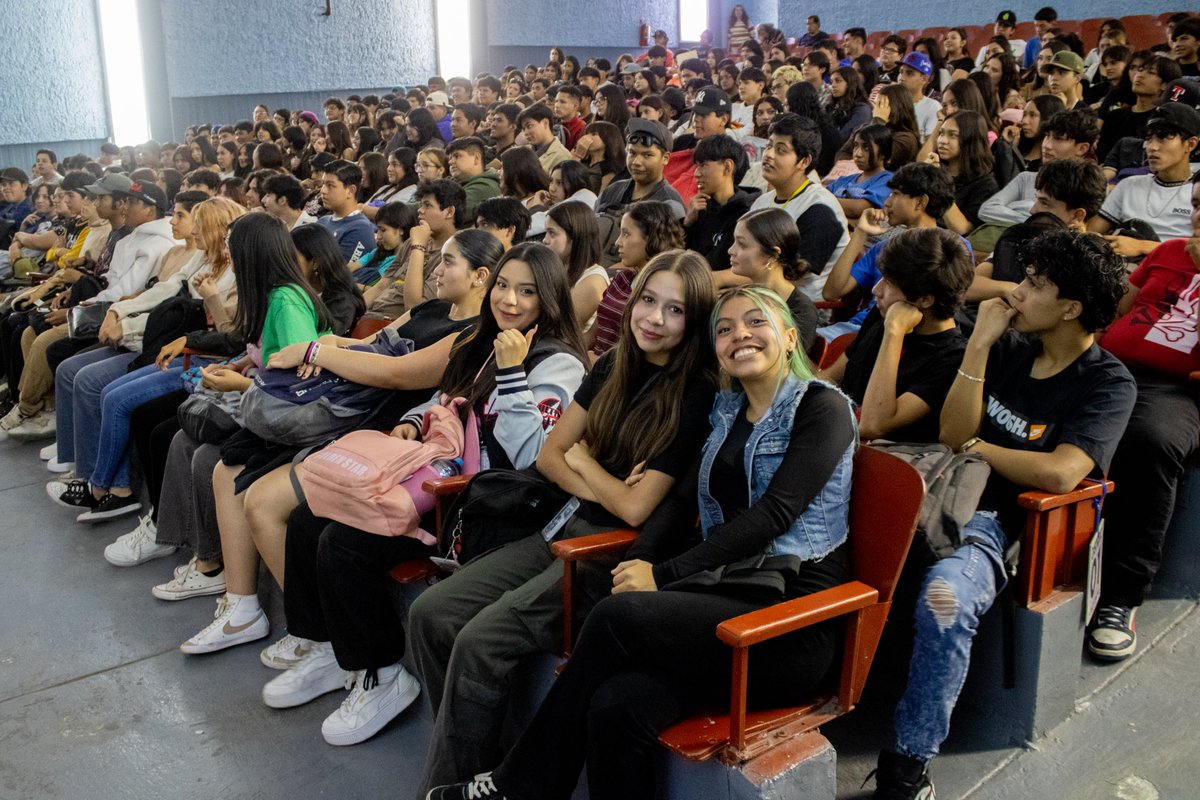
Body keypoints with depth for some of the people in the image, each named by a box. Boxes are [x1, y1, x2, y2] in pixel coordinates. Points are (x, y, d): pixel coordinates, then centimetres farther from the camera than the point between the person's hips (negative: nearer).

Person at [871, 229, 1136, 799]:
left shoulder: (1108, 383, -3)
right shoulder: (1011, 347, 12)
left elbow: (1060, 473, -20)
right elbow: (951, 435, 1)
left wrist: (975, 446, -5)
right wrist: (978, 344, -5)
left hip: (1001, 523, -5)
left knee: (943, 595, -36)